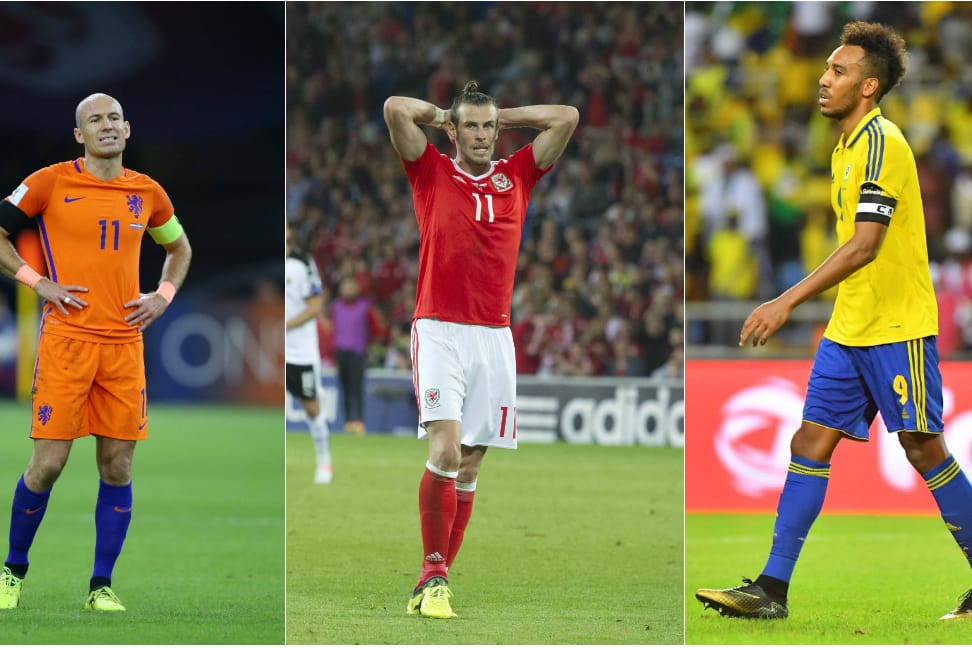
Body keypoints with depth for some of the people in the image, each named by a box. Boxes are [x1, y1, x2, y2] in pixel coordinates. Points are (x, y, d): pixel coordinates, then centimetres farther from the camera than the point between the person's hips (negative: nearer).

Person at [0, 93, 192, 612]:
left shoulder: (147, 192, 11)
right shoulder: (51, 183, -1)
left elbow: (178, 246, 28)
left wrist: (163, 295, 12)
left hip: (125, 343, 4)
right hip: (66, 339, -4)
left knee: (117, 467, 1)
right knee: (49, 462, -6)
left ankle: (101, 587, 8)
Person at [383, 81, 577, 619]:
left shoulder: (516, 177, 13)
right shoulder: (433, 174, 5)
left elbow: (567, 118, 14)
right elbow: (395, 108, -4)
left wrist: (503, 116, 16)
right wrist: (443, 113, 11)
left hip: (494, 337, 4)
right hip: (439, 331, -4)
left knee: (468, 469, 4)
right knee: (445, 451, -18)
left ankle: (436, 579, 10)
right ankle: (433, 576, -11)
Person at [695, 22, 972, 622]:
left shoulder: (882, 142, -16)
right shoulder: (847, 146, 14)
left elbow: (866, 244, -24)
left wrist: (789, 301, -28)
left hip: (898, 328, -9)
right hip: (849, 329, 9)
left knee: (924, 449, -2)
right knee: (810, 443, 1)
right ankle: (771, 590, 0)